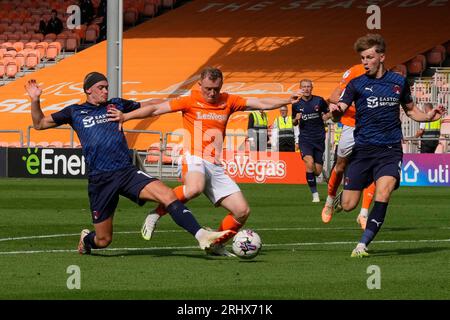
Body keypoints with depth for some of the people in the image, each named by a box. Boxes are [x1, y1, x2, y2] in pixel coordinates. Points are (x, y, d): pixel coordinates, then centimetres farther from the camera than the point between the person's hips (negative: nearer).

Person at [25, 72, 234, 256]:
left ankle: (201, 236, -31)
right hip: (99, 179, -2)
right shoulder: (75, 112, 11)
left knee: (168, 195, -24)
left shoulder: (116, 105, 16)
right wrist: (35, 100, 0)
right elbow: (39, 124, 16)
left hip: (127, 172, 2)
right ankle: (86, 238, 41)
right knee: (103, 240, 4)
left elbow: (148, 107, 26)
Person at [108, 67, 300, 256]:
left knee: (242, 211, -2)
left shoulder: (227, 102, 13)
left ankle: (216, 244, 20)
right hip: (194, 161, -5)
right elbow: (156, 109, -2)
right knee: (194, 188, -41)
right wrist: (125, 116, -11)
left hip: (216, 167, 5)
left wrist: (287, 101, 6)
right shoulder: (190, 101, 2)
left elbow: (260, 104, 15)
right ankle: (156, 214, -19)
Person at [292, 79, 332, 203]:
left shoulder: (319, 101, 0)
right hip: (305, 139, -1)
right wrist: (296, 119, -9)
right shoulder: (296, 104, 2)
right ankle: (315, 194, -15)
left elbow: (329, 112, 14)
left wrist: (327, 116, -9)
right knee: (309, 164, -25)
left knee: (317, 171, 2)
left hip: (319, 138, 1)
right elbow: (294, 123, 14)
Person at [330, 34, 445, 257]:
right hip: (362, 149, 0)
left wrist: (428, 117, 1)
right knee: (348, 205, -1)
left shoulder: (399, 82, 7)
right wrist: (335, 111, -32)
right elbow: (339, 113, -7)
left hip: (390, 150, 0)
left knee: (383, 194, -25)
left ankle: (362, 245, -20)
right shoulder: (357, 84, 2)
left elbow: (410, 109, 21)